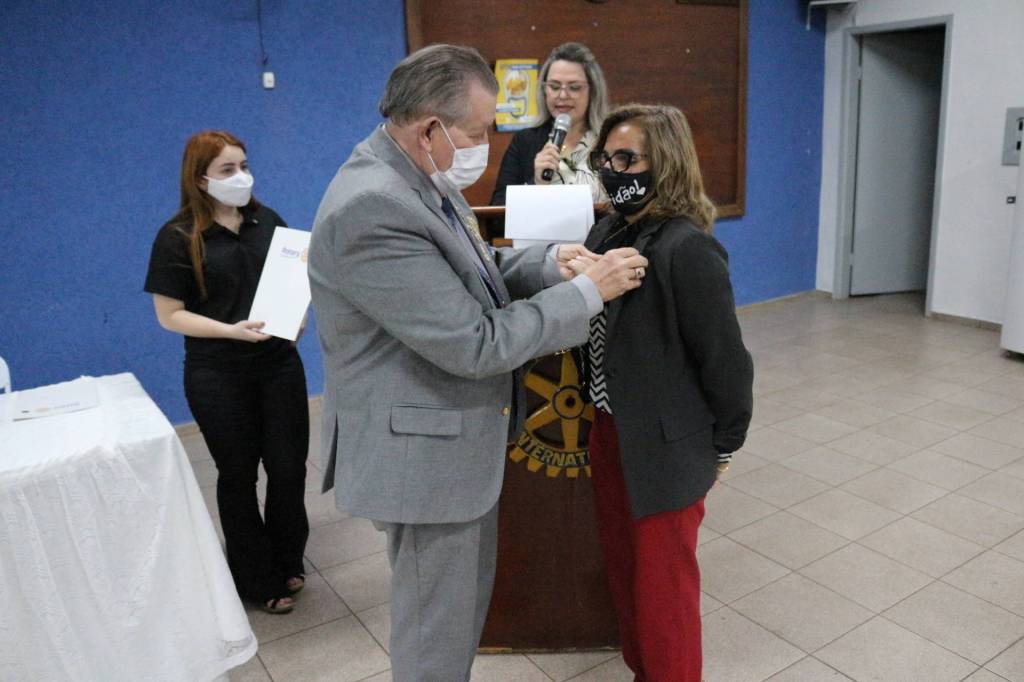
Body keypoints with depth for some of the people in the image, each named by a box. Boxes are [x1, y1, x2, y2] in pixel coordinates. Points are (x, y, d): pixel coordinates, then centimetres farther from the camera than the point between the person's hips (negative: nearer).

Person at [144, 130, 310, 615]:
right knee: (238, 475, 11)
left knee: (289, 467, 9)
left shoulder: (268, 221, 5)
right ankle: (257, 580, 28)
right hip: (219, 377, -3)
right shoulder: (178, 237, -7)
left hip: (279, 364, 4)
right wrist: (231, 331, -21)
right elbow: (169, 314, -8)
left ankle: (288, 562, 33)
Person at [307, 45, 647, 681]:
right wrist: (588, 291, -19)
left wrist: (547, 262, -5)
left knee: (465, 606, 27)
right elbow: (474, 344, -27)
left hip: (460, 437, 10)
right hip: (424, 452, -10)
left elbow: (466, 275, 13)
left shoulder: (419, 180, 3)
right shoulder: (371, 207, -28)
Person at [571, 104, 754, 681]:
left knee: (663, 588, 11)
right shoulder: (609, 230, 2)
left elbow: (725, 360, -16)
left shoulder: (687, 248, -22)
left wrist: (722, 446, -7)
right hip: (611, 434, 8)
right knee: (625, 572, 23)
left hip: (664, 446, -8)